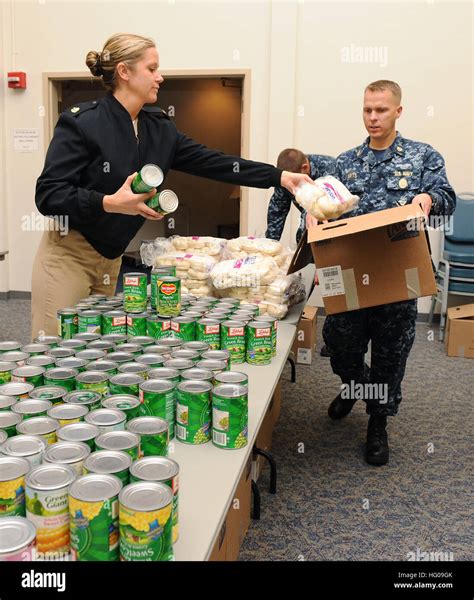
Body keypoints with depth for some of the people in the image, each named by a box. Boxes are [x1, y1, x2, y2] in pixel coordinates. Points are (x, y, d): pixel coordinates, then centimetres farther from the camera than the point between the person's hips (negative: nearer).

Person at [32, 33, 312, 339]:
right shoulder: (80, 122, -15)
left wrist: (279, 176, -3)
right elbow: (48, 194, -18)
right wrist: (110, 203, -32)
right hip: (67, 256, -6)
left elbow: (210, 161, 2)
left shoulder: (159, 127, 4)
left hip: (111, 258, 6)